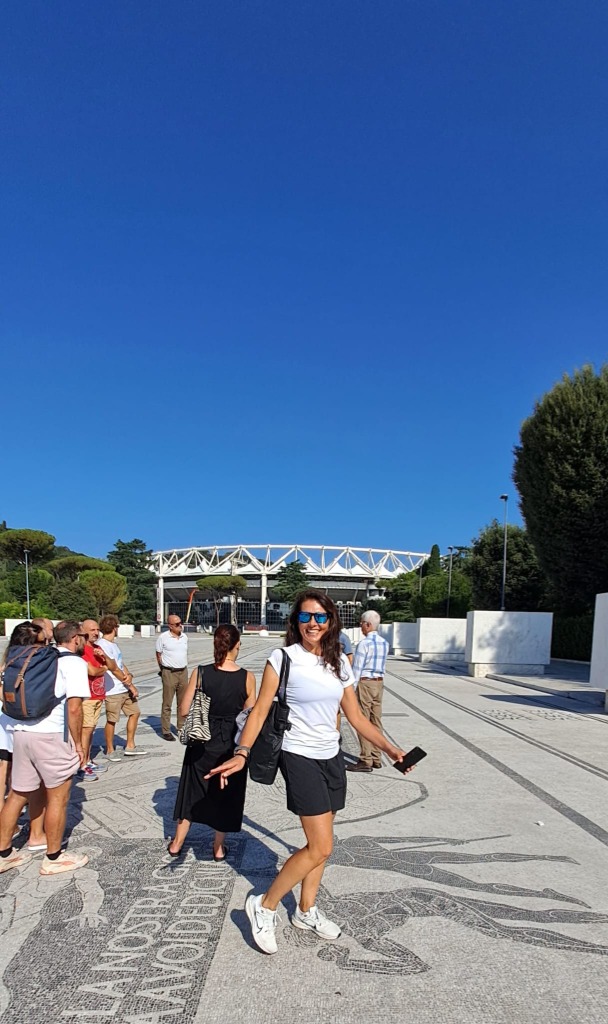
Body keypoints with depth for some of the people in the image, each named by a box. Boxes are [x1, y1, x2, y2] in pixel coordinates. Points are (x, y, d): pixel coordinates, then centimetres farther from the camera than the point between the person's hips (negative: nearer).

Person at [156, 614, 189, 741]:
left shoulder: (184, 637, 7)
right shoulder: (163, 637, -8)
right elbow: (158, 655, 1)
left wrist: (184, 666, 13)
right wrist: (164, 670, 3)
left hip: (183, 672, 5)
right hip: (169, 673, -5)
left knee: (183, 703, 11)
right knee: (167, 704, 0)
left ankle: (182, 729, 21)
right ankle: (166, 731, 7)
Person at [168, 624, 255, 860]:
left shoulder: (200, 673, -14)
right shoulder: (247, 678, -15)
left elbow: (184, 711, -8)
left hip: (203, 743, 1)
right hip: (231, 745, -1)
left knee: (193, 790, 20)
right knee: (225, 794, 18)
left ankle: (177, 843, 34)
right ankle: (219, 847, 30)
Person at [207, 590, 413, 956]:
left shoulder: (339, 663, 4)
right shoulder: (283, 658, -12)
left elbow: (357, 717, 10)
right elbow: (260, 710, -11)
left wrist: (390, 748, 6)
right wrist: (242, 753, -22)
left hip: (332, 758, 6)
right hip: (300, 757, -6)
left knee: (319, 844, 15)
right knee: (321, 847, -7)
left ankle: (307, 911, 35)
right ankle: (265, 906, 12)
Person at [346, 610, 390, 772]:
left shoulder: (364, 643, -15)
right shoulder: (384, 643, 7)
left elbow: (357, 668, -13)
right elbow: (382, 665, 11)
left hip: (365, 683, -7)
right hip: (380, 682, 8)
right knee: (376, 721, 12)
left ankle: (365, 761, 2)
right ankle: (376, 758, 20)